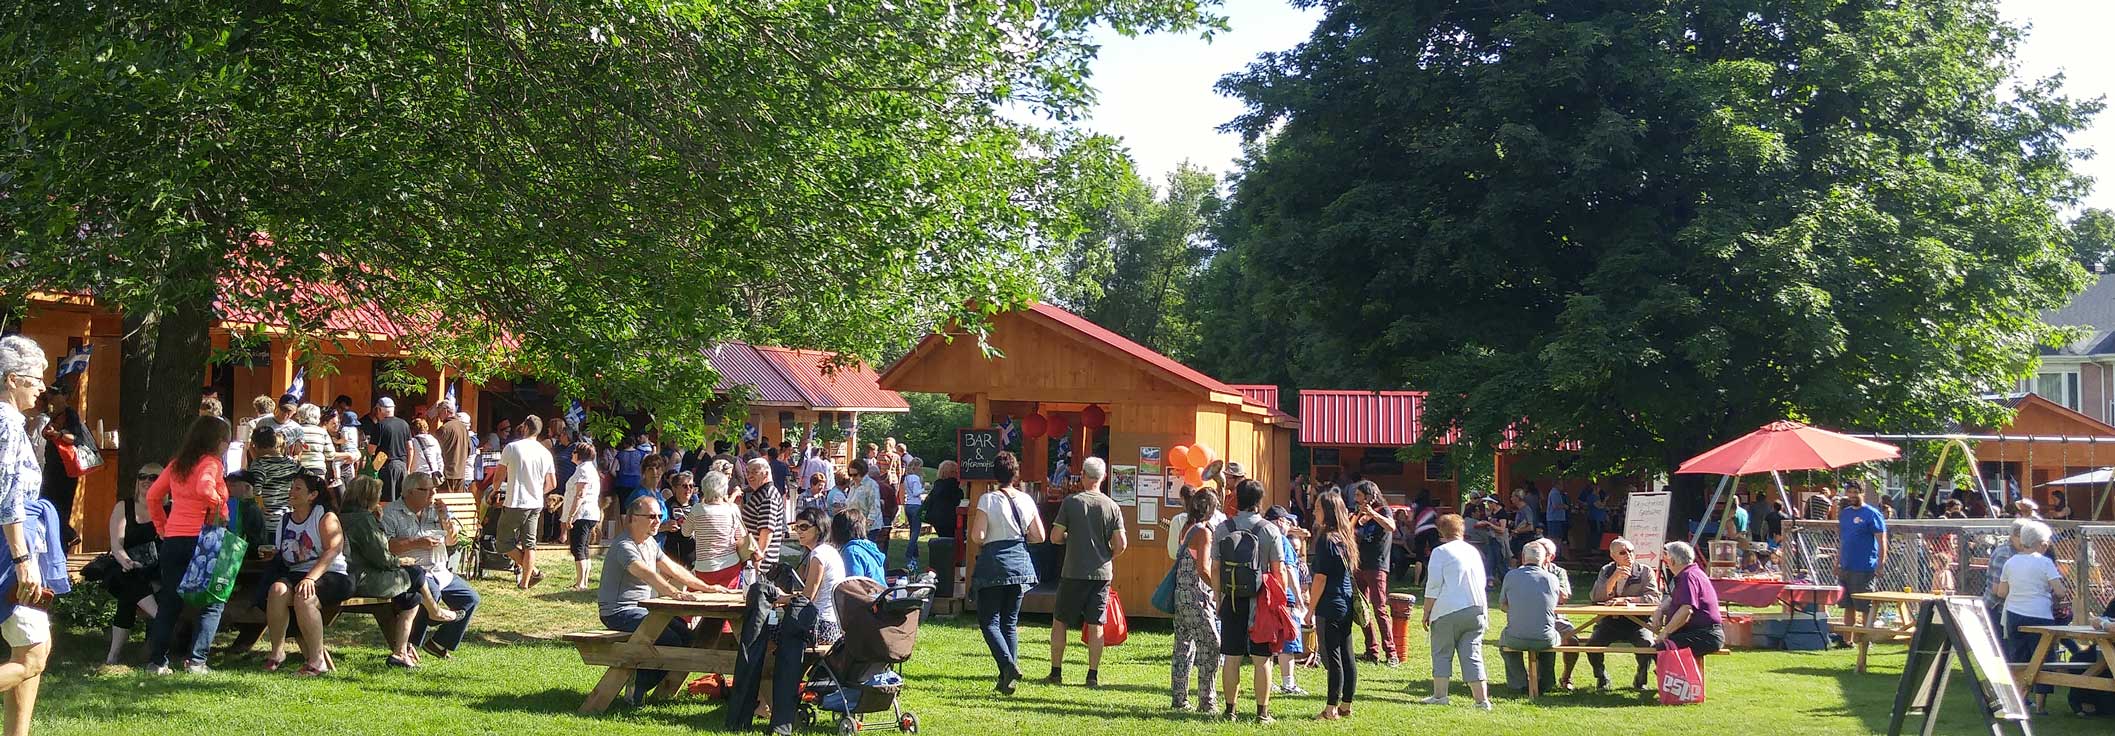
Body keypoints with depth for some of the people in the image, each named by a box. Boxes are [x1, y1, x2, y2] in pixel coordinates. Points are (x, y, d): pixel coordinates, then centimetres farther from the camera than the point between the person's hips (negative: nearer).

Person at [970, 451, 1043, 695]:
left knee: (989, 621, 2)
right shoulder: (1026, 500, 3)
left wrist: (981, 544, 6)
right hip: (1020, 564, 4)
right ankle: (1006, 679, 9)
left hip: (994, 565, -4)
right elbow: (1039, 536, 4)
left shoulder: (988, 500, -9)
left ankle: (1008, 665, -20)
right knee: (1010, 622, 11)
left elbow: (977, 536, -15)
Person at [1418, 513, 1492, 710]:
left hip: (1448, 612, -5)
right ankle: (1482, 699, -4)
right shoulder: (1474, 551, 15)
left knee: (1442, 653, 8)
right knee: (1473, 655, 3)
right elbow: (1482, 583, 23)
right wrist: (1484, 613, 31)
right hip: (1476, 610, 5)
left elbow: (1433, 586, -6)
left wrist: (1426, 613, 0)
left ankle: (1440, 695, 10)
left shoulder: (1440, 552, -2)